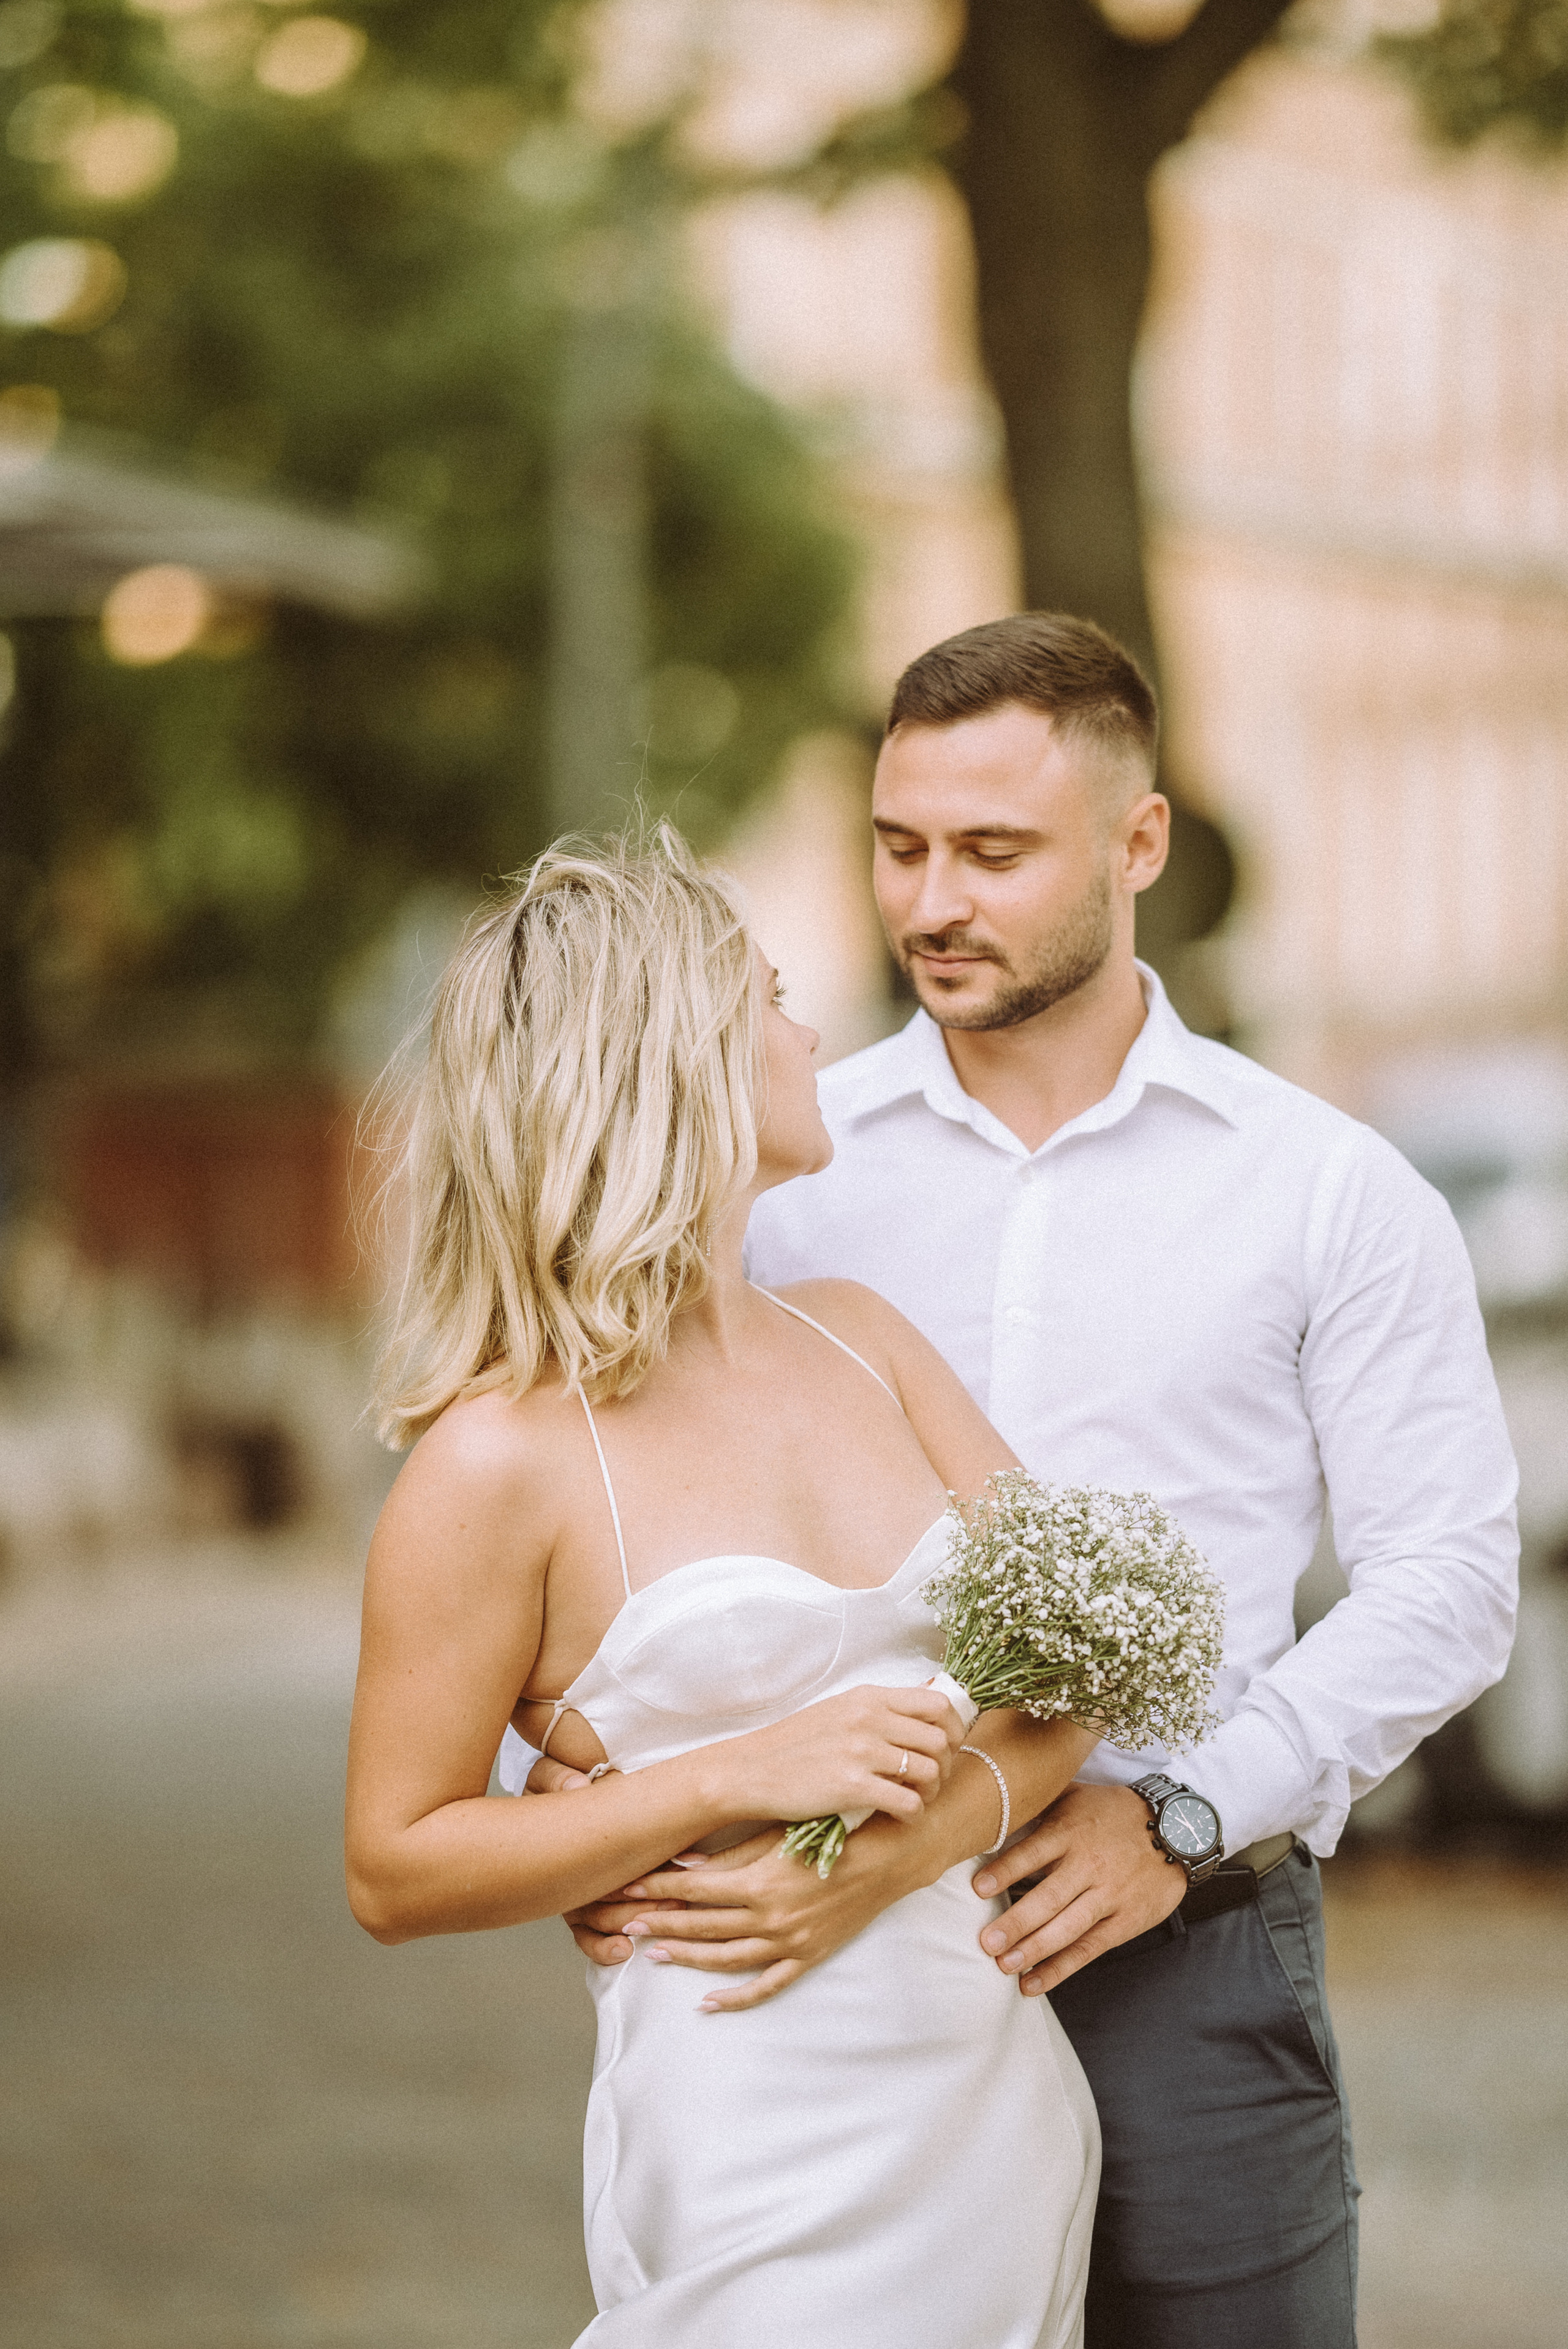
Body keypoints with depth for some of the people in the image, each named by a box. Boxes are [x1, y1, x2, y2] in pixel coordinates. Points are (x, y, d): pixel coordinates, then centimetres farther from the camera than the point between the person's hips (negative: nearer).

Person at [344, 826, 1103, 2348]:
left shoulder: (855, 1339, 9)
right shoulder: (503, 1459, -10)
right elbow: (393, 1873, -8)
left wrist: (953, 1813, -15)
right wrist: (739, 1780, -17)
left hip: (1010, 2095, 6)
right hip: (762, 2149, -6)